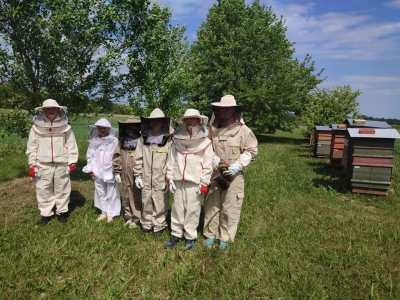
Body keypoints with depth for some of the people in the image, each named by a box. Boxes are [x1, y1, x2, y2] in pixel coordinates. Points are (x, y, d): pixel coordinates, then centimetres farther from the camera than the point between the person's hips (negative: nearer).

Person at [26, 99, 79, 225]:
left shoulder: (65, 127, 0)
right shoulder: (36, 127, 1)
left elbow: (71, 146, 2)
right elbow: (32, 147, 5)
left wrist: (72, 162, -2)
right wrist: (32, 164, 1)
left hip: (62, 165, 0)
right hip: (43, 165, 1)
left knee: (62, 189, 10)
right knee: (44, 190, 9)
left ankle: (62, 212, 26)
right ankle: (46, 213, 25)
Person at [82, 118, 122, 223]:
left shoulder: (113, 142, -10)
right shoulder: (93, 142, 3)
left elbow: (117, 158, -11)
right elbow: (90, 156, 10)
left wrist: (117, 172, -13)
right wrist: (90, 170, 6)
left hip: (110, 173, -4)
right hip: (98, 173, 5)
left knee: (111, 194, 8)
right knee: (100, 193, 15)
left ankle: (111, 214, 22)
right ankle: (104, 212, 30)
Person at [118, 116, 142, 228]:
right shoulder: (122, 140, 5)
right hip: (125, 175, 5)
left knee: (136, 196, 5)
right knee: (126, 196, 16)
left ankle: (136, 219, 20)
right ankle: (128, 217, 31)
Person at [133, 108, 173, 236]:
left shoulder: (168, 140, -9)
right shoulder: (143, 139, 2)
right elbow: (138, 159, 7)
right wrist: (137, 176, 5)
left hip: (161, 181, -3)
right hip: (146, 180, 3)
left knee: (160, 205, 8)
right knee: (146, 204, 17)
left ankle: (159, 226, 28)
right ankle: (146, 224, 36)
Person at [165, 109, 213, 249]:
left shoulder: (205, 142, -5)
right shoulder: (177, 140, 5)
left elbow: (208, 165, -5)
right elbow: (171, 161, 9)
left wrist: (204, 183, -7)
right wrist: (169, 178, 6)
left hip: (195, 182, -3)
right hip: (178, 181, 3)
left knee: (192, 210, 5)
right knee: (177, 208, 12)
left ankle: (190, 236, 21)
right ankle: (176, 234, 27)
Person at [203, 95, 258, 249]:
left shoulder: (243, 130, -5)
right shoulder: (212, 129, 0)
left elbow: (251, 151, -3)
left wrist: (237, 166, -14)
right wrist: (212, 158, -11)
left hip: (233, 176, -2)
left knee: (230, 208, 6)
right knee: (211, 205, 11)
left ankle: (225, 238, 22)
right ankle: (210, 235, 27)